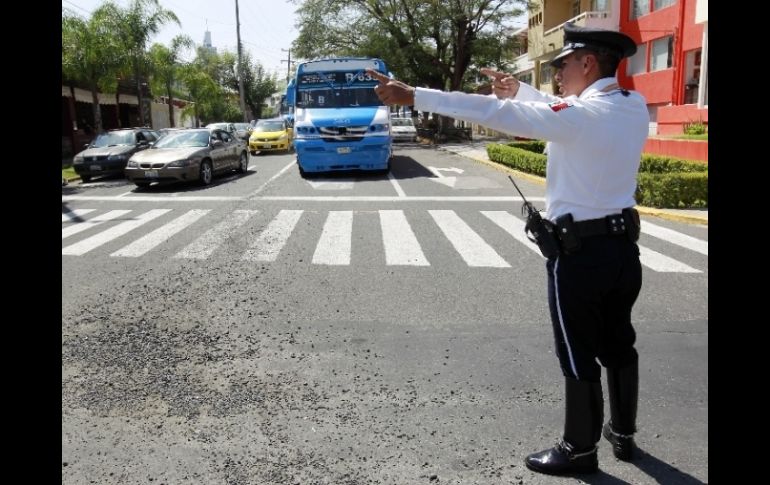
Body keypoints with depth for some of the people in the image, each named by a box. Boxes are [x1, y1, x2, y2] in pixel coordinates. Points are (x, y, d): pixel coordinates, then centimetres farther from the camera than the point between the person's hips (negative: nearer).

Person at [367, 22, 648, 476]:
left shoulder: (580, 114, -20)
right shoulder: (635, 107, 3)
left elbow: (492, 113, -22)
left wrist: (413, 96, -19)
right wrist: (520, 90, 25)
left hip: (580, 254, -8)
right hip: (624, 247, 8)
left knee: (580, 357, 6)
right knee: (619, 346, 21)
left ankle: (580, 449, 23)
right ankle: (624, 433, 38)